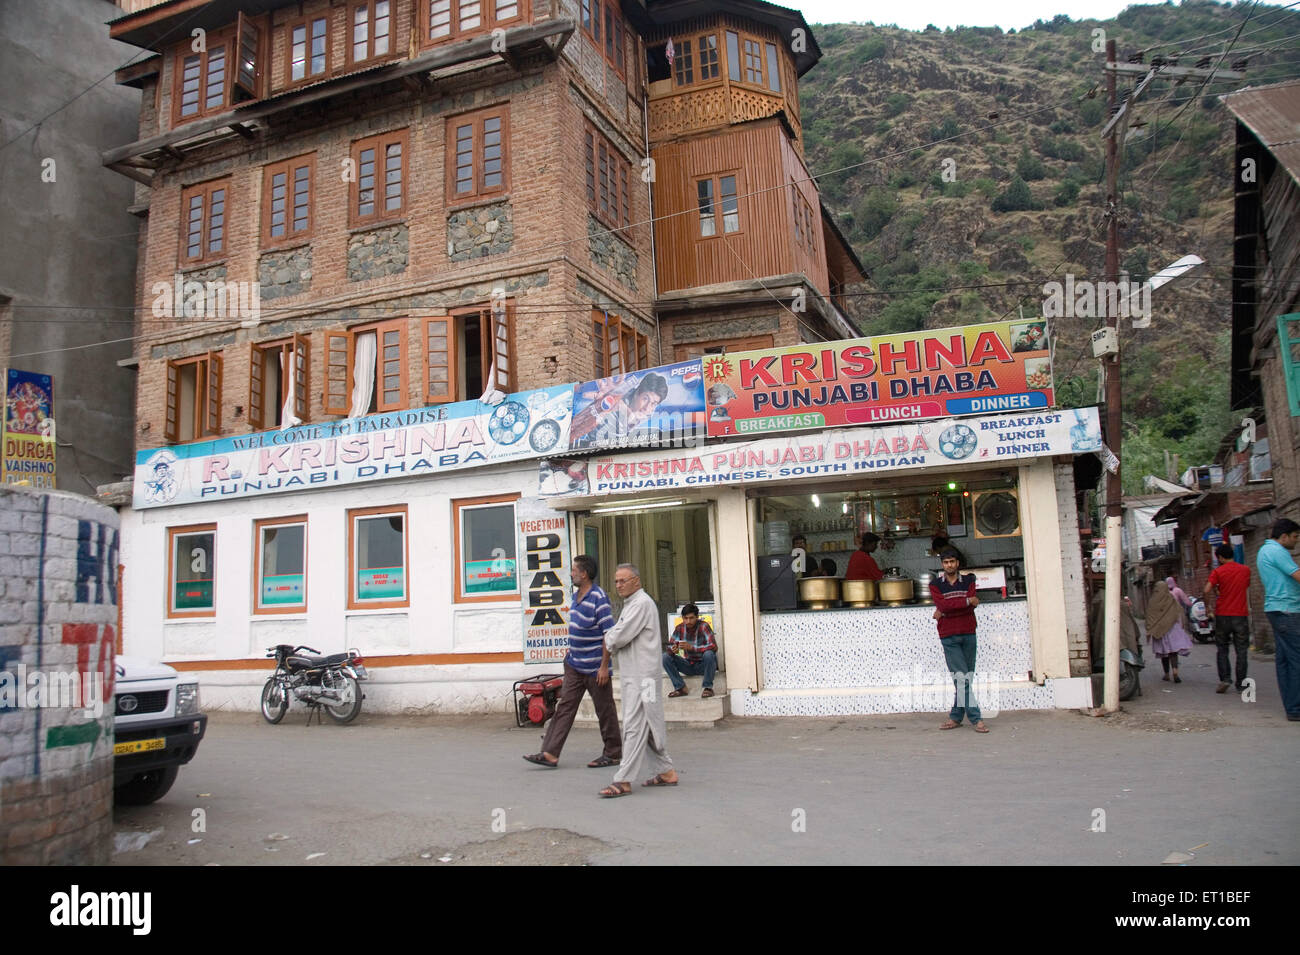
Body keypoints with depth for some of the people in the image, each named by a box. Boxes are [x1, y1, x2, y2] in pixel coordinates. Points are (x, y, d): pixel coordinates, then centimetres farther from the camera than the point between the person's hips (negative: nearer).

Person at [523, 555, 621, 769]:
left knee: (605, 711, 5)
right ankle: (550, 753, 6)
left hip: (595, 667, -8)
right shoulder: (576, 594, 10)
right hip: (574, 665, 8)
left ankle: (613, 754, 18)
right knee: (564, 707, 5)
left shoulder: (599, 598, -18)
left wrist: (604, 666, -21)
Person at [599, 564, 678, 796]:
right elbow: (614, 633, 22)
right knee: (648, 725, 14)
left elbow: (620, 637, -19)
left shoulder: (642, 603, -14)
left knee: (634, 726, -9)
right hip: (632, 675, 10)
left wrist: (609, 641, 1)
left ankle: (623, 781, -8)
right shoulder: (630, 604, 20)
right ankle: (666, 772, 22)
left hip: (641, 676, -10)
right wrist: (612, 638, 1)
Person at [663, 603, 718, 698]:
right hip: (689, 665, 4)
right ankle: (681, 688, -8)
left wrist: (691, 647, -39)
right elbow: (670, 646, -2)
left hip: (705, 665, -4)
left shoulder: (703, 626, -18)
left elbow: (714, 646, -29)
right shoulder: (680, 628, -5)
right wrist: (673, 649, -28)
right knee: (665, 656, -12)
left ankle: (708, 687, -20)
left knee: (709, 653, -35)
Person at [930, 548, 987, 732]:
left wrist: (944, 612, -11)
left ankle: (956, 717, 13)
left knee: (965, 679, 5)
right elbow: (942, 605, -12)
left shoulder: (968, 581, 9)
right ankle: (975, 718, -4)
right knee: (961, 678, -7)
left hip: (968, 634, 2)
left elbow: (971, 607, -6)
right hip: (949, 637, -2)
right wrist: (968, 601, -10)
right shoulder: (935, 584, 5)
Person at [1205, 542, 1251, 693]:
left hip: (1222, 615, -1)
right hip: (1241, 615, 2)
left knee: (1222, 650, 10)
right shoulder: (1246, 570, 4)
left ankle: (1224, 679, -2)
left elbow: (1207, 591, -14)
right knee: (1241, 651, 6)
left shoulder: (1217, 572, -6)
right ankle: (1241, 684, 7)